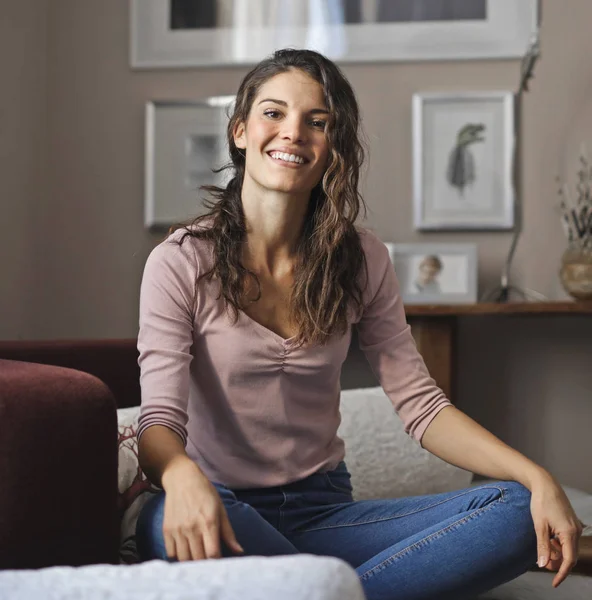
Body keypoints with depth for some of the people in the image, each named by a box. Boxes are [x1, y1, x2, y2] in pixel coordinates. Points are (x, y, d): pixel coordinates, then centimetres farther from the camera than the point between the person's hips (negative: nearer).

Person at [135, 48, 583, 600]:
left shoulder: (361, 260, 5)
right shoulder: (181, 263, -6)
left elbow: (418, 401, 1)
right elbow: (159, 419, -15)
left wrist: (537, 477, -14)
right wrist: (183, 477, -40)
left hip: (325, 510, 4)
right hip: (229, 508, -3)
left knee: (519, 511, -17)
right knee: (168, 524, -39)